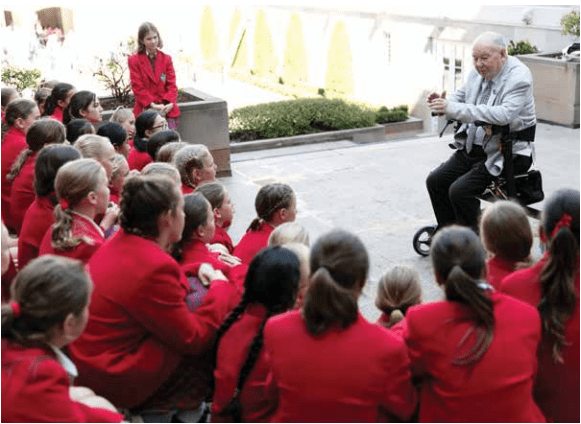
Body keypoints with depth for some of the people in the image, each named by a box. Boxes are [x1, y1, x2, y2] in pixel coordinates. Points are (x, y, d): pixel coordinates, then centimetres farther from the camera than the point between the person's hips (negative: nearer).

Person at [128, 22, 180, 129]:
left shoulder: (166, 59, 14)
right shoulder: (134, 60, 4)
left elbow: (171, 85, 8)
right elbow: (138, 88, -2)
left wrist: (170, 103, -10)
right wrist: (153, 105, -14)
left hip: (167, 109, 3)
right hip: (145, 110, -3)